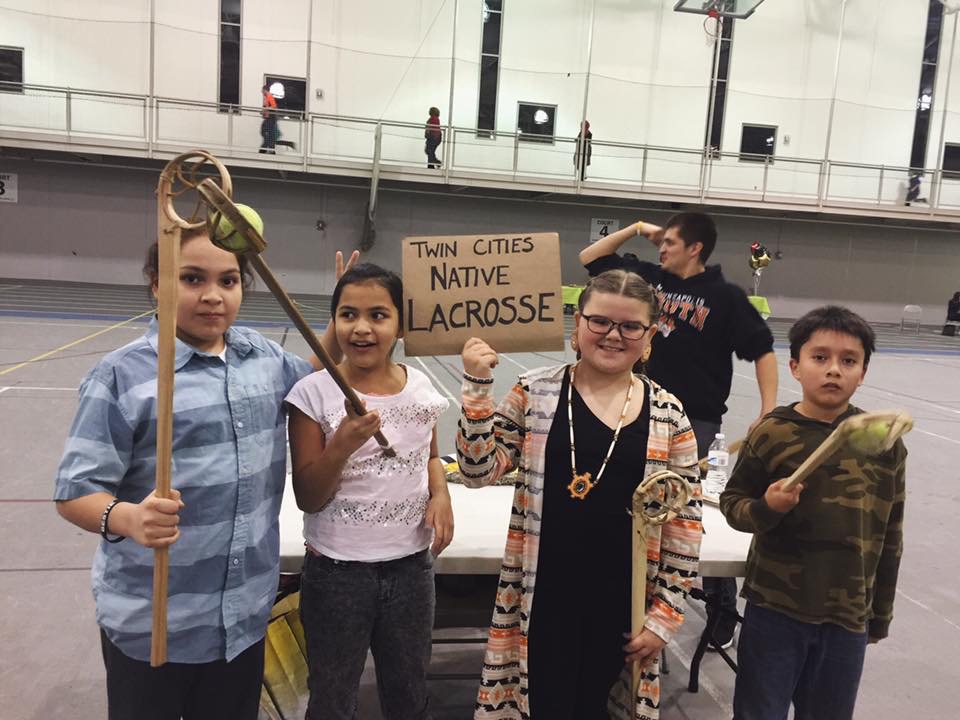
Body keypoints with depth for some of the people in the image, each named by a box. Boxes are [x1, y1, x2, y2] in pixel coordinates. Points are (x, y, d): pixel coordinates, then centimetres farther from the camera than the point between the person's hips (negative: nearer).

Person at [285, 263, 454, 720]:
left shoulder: (420, 387, -1)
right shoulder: (314, 393, -12)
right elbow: (308, 498, -11)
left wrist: (440, 494, -4)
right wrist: (343, 444, -28)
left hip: (410, 564, 3)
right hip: (337, 570, -3)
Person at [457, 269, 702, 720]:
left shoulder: (667, 415, -2)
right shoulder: (536, 393, -4)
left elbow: (685, 527, 1)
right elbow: (478, 471, -7)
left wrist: (665, 615, 1)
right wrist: (477, 385, -16)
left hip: (620, 602, 2)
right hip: (543, 597, -1)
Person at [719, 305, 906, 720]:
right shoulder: (772, 433, -12)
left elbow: (889, 537, 5)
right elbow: (732, 503, -2)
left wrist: (880, 614, 11)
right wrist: (765, 509, -24)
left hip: (848, 617, 3)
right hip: (775, 610, -2)